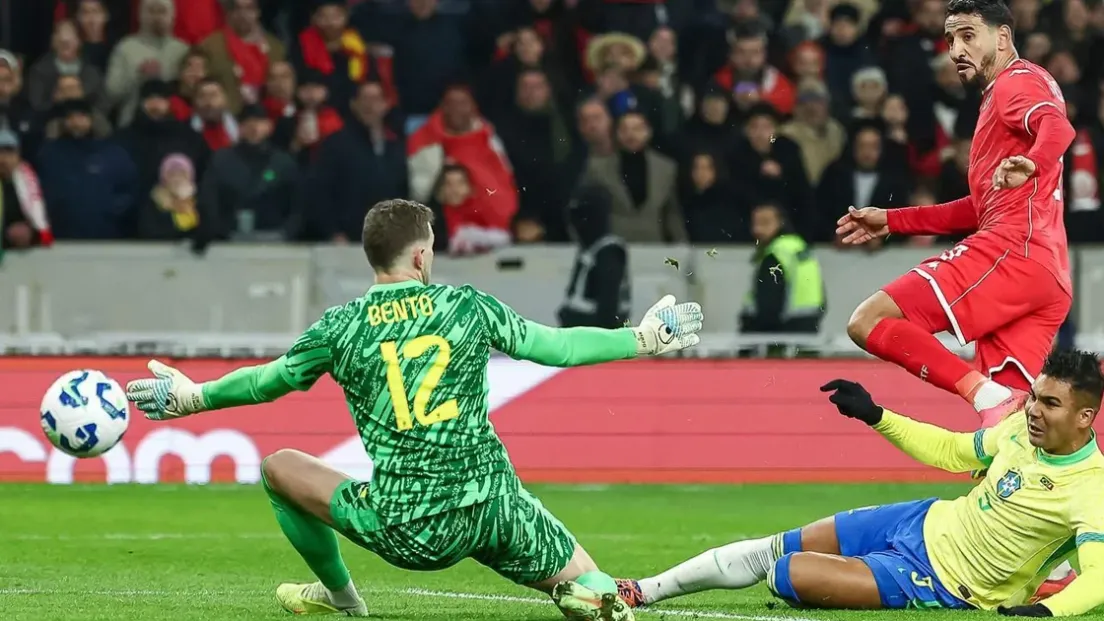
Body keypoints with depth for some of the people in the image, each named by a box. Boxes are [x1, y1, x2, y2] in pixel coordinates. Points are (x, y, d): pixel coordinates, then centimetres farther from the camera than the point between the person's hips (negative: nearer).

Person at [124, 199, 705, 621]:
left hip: (405, 529, -1)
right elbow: (558, 346, 10)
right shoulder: (469, 307, 2)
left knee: (278, 467, 20)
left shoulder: (342, 328, 0)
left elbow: (268, 380, 14)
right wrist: (645, 338, 24)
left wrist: (193, 397, 31)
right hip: (492, 505, 1)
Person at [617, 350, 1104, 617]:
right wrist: (874, 415, 9)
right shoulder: (1023, 426, -3)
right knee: (780, 547, 8)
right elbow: (954, 451, 12)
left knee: (789, 575, -12)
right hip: (930, 523, 7)